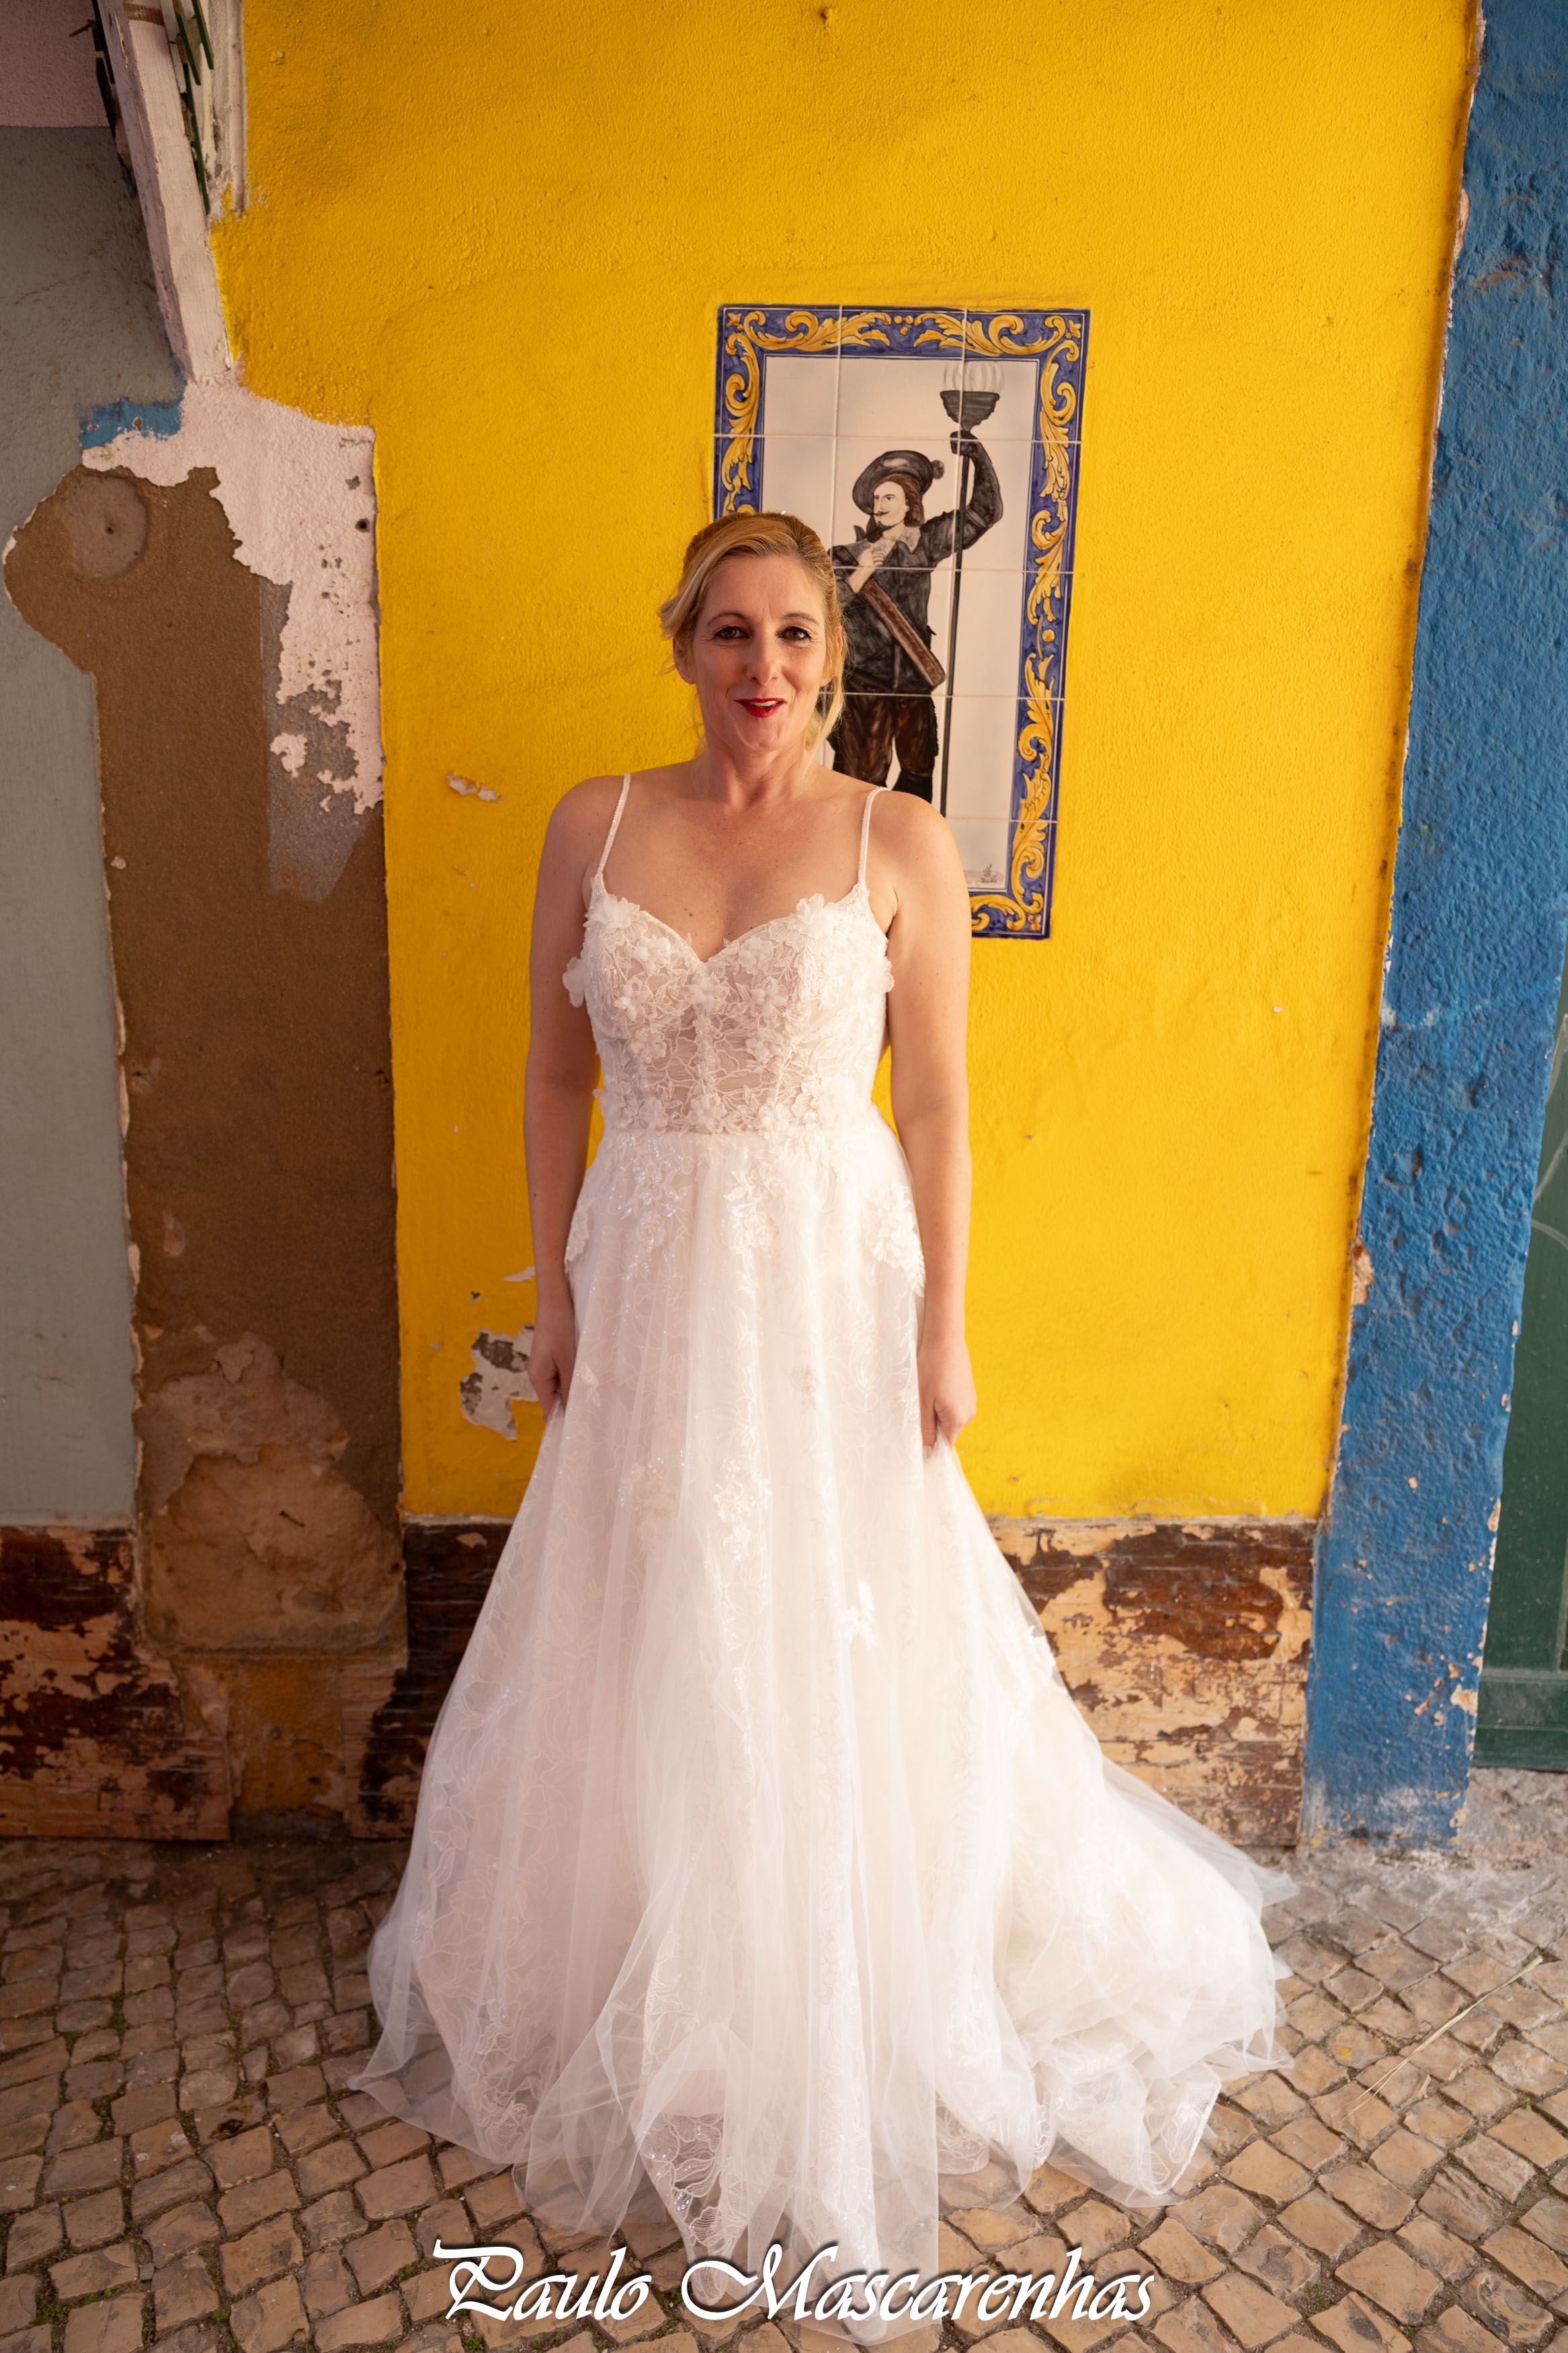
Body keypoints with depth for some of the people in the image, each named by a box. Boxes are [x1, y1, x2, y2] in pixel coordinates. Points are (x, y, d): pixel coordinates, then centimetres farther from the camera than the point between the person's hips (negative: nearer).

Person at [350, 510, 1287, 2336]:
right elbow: (556, 1074, 5)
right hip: (649, 1285, 2)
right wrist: (555, 1293, 3)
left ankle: (833, 2023, 36)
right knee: (642, 1648, 15)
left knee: (835, 1649, 9)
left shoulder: (900, 847, -4)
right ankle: (638, 2002, 42)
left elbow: (936, 1107, -3)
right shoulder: (594, 826, 2)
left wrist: (943, 1332, -5)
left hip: (828, 1289, -2)